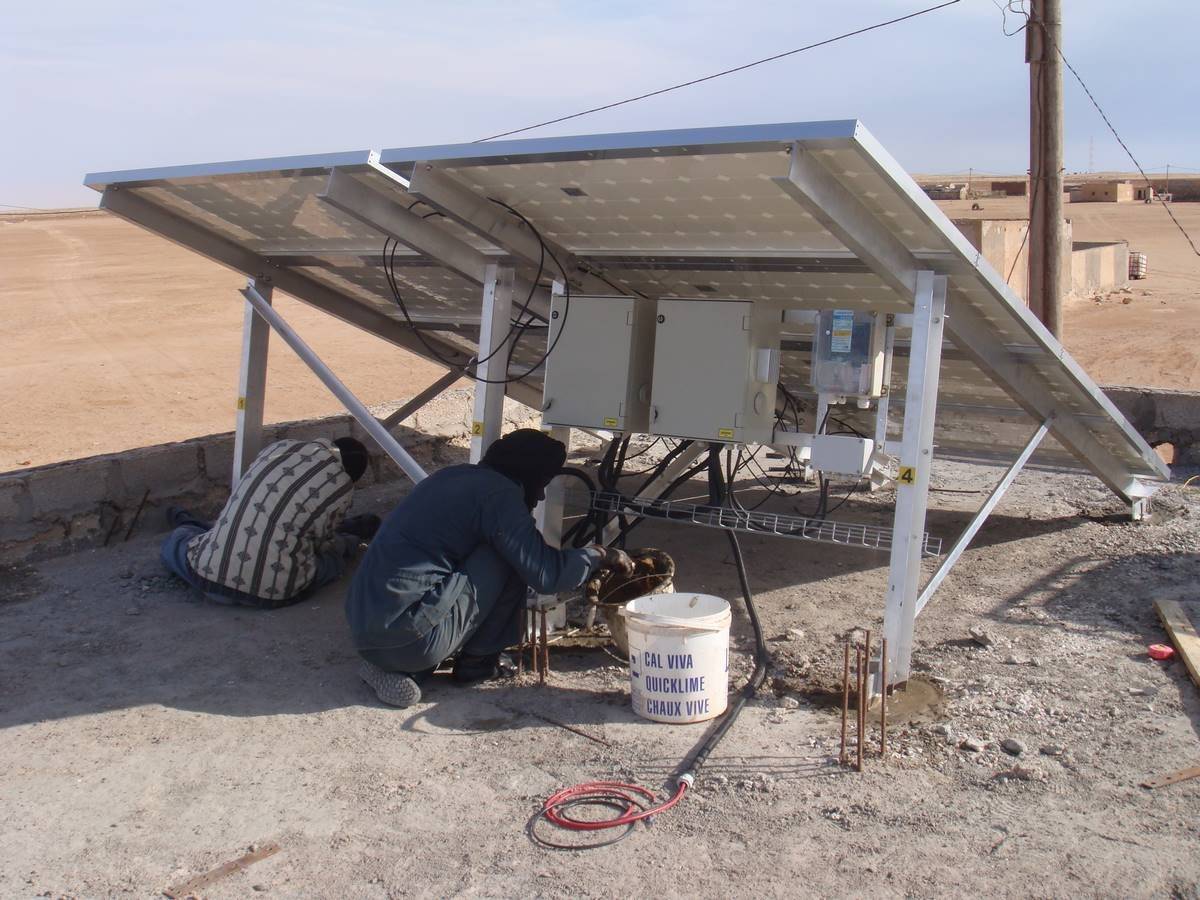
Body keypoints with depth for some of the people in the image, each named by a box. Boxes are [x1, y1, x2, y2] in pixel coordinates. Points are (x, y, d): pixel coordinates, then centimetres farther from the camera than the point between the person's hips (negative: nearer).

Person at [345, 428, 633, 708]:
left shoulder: (454, 475, 17)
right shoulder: (499, 493, -9)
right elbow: (546, 575, -10)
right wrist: (599, 555, 7)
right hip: (411, 641, -9)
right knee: (508, 558, -2)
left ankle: (394, 670, 13)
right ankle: (478, 661, 9)